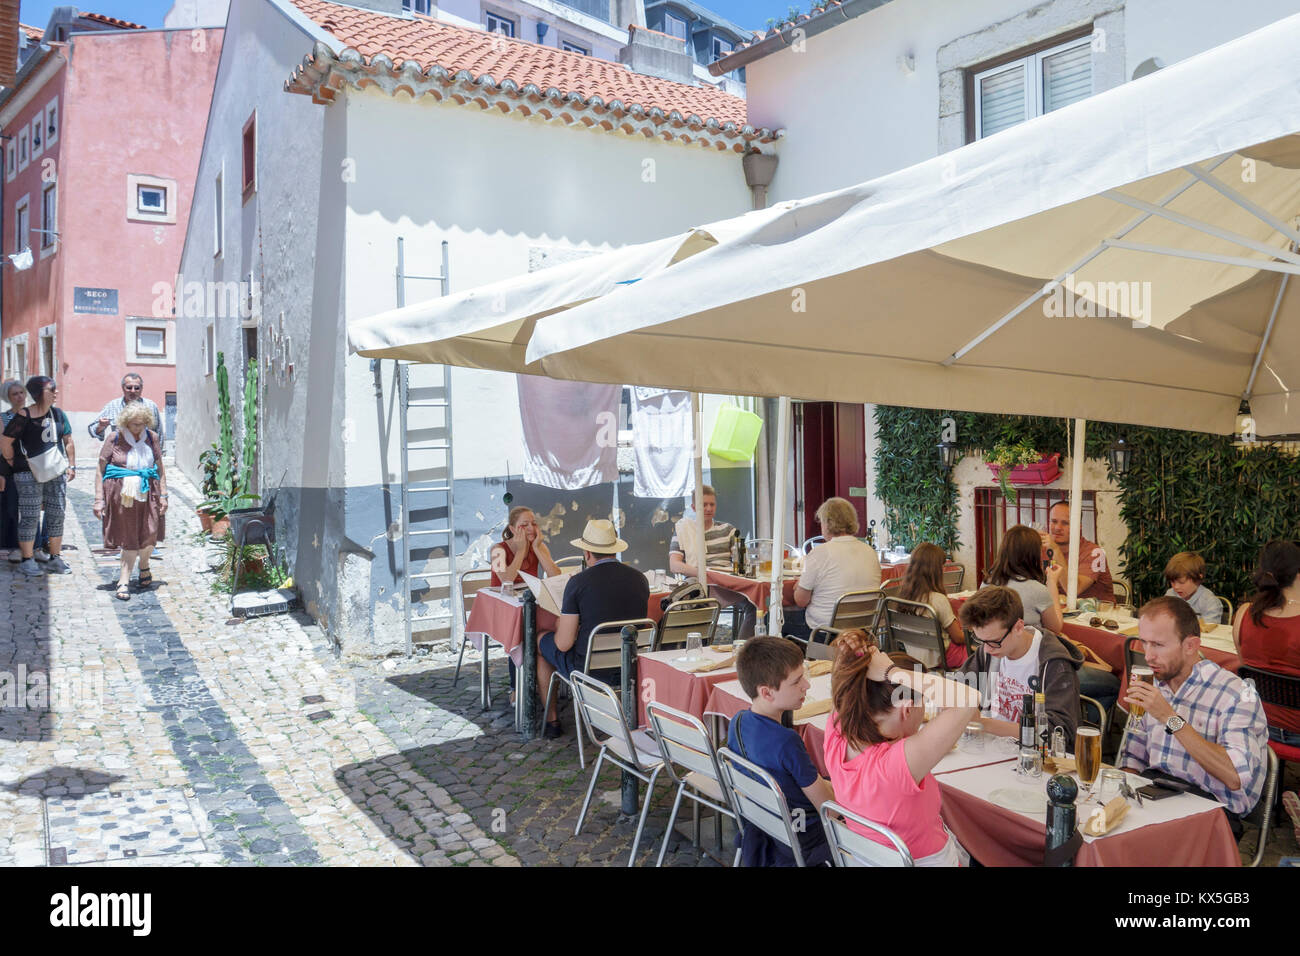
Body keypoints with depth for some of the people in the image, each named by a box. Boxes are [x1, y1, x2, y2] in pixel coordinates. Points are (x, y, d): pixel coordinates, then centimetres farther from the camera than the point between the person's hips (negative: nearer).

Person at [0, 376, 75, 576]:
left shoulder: (58, 413, 7)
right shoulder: (23, 417, -10)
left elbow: (68, 441, 14)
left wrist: (72, 465, 9)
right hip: (30, 475, -5)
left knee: (57, 514, 7)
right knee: (30, 517, -2)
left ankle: (55, 559, 17)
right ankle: (27, 561, 8)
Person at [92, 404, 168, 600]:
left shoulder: (152, 438, 7)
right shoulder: (114, 438, -1)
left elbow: (160, 468, 14)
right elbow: (100, 470, 2)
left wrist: (163, 495, 8)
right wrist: (99, 500, -1)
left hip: (147, 493, 2)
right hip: (120, 494, -2)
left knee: (149, 535, -5)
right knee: (128, 538, 0)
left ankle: (143, 566, 25)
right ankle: (124, 581, 10)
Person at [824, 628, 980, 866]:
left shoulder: (835, 735, -23)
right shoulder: (898, 762, -40)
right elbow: (970, 699, -45)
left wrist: (855, 658, -26)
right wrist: (892, 672, -40)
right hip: (926, 860, -6)